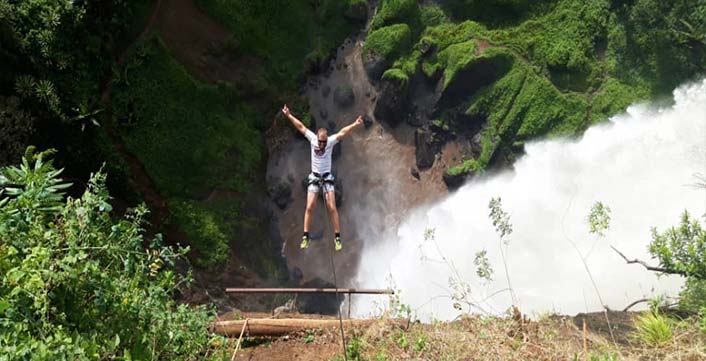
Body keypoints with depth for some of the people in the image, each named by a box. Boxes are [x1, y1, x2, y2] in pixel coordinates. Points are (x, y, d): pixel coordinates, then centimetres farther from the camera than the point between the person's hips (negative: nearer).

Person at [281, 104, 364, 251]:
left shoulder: (331, 141, -10)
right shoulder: (312, 139, -6)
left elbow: (342, 132, -20)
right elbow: (301, 127, -1)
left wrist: (355, 124, -33)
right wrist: (289, 115, 0)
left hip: (327, 177, -1)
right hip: (314, 177, 1)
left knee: (332, 208, -6)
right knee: (309, 207, -4)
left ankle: (337, 237, 1)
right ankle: (305, 236, 5)